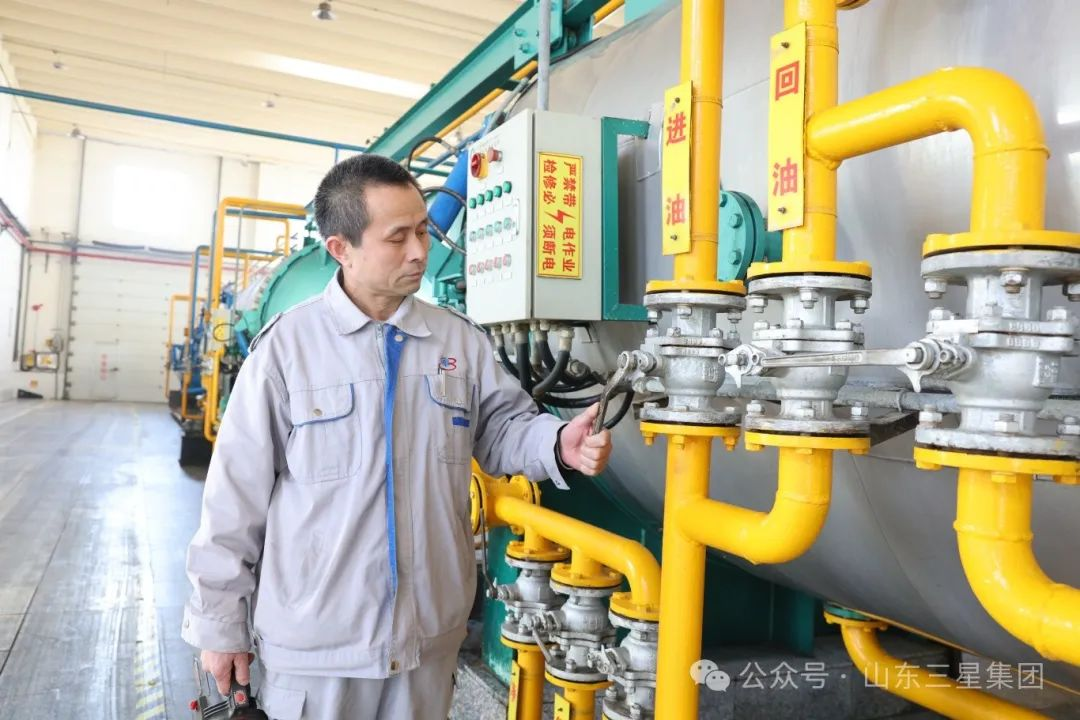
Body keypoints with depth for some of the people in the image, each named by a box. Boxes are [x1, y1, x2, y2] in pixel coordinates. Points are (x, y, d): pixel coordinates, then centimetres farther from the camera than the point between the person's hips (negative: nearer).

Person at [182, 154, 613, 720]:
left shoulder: (461, 341, 0)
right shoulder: (286, 345, -10)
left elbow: (500, 429, 7)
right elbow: (237, 496, -6)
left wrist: (557, 444, -16)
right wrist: (218, 623, -1)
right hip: (314, 639, -3)